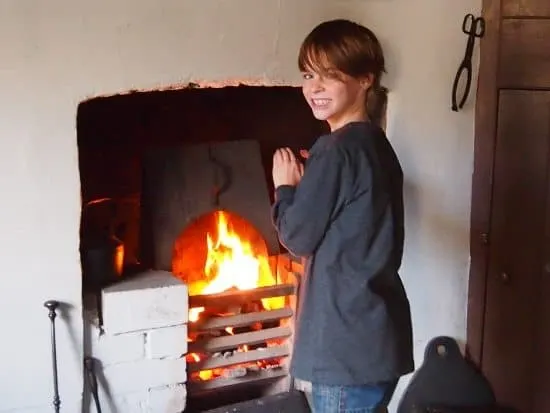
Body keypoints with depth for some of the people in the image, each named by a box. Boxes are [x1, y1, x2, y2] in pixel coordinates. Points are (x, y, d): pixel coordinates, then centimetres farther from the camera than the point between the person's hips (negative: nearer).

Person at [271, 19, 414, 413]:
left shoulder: (336, 150, -19)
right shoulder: (376, 145, 9)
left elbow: (298, 236, -11)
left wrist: (286, 186, 3)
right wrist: (309, 183, 12)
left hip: (349, 339, -9)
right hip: (376, 331, 9)